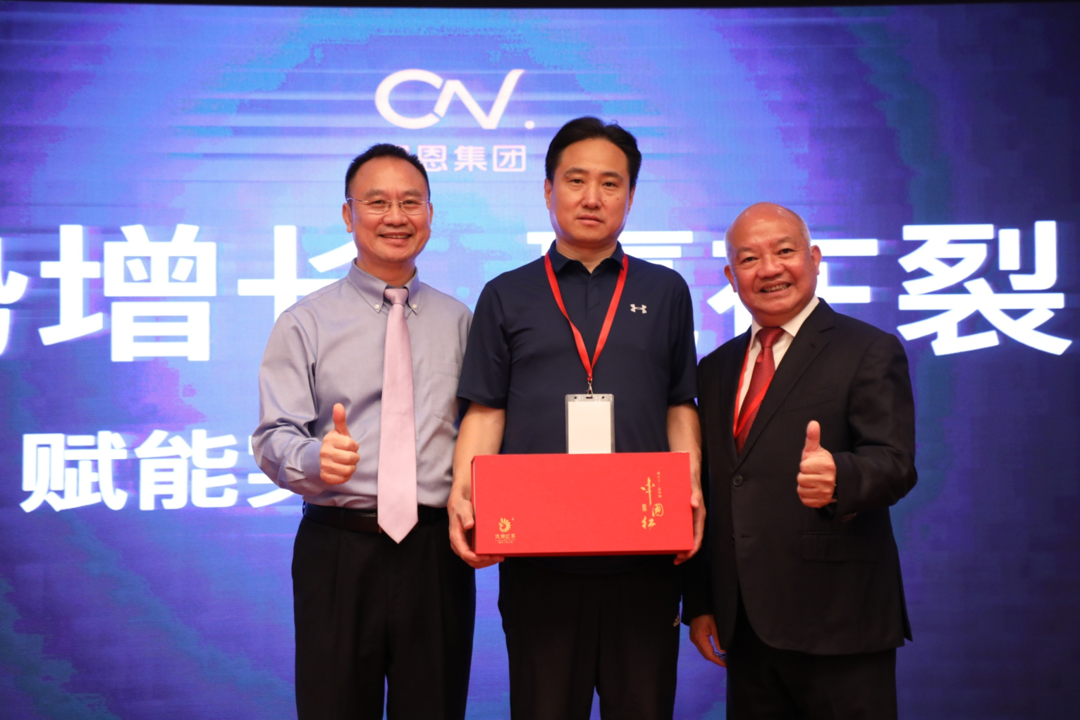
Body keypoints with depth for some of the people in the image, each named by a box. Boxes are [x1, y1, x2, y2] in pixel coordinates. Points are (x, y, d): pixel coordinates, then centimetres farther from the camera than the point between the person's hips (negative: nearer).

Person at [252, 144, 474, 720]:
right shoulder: (305, 323, 4)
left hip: (437, 551, 2)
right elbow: (274, 437, -3)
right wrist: (315, 457, -26)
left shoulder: (458, 322, 12)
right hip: (339, 552, -2)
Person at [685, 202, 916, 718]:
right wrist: (700, 602, 12)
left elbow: (894, 463, -14)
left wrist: (838, 476, -36)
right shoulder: (716, 369, 15)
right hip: (745, 625, 5)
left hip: (837, 622, -5)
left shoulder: (870, 352, -3)